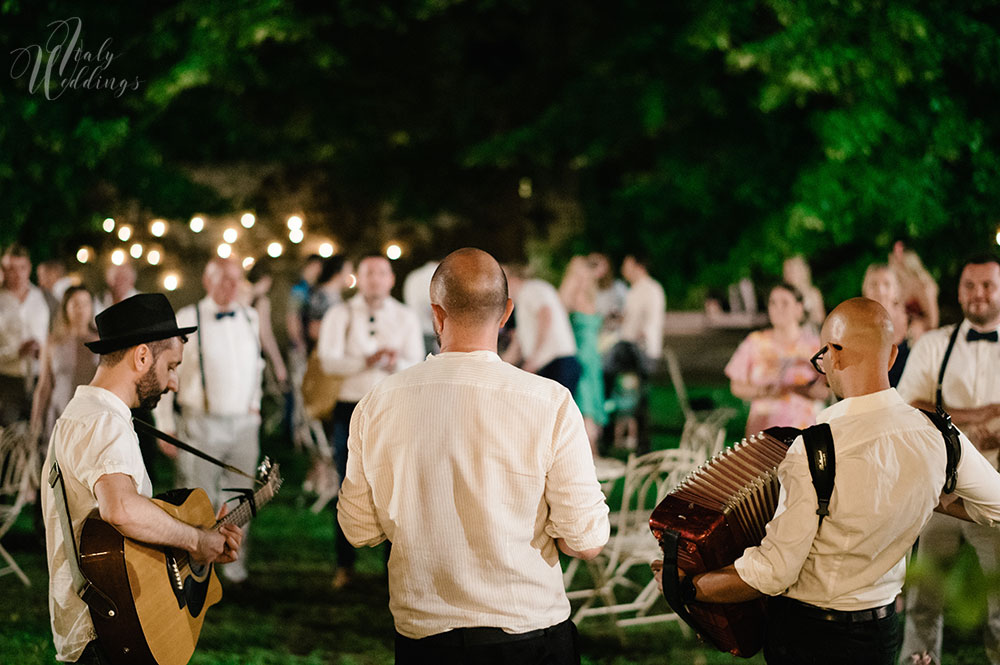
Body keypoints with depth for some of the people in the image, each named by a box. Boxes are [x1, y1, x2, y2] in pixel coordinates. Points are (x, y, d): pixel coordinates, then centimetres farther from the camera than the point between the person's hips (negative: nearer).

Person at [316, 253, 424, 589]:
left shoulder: (405, 317, 10)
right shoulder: (340, 315, 5)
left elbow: (416, 368, 2)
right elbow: (329, 361, -8)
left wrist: (394, 363, -21)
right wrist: (368, 361, -23)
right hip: (350, 409, -1)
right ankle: (344, 565, 14)